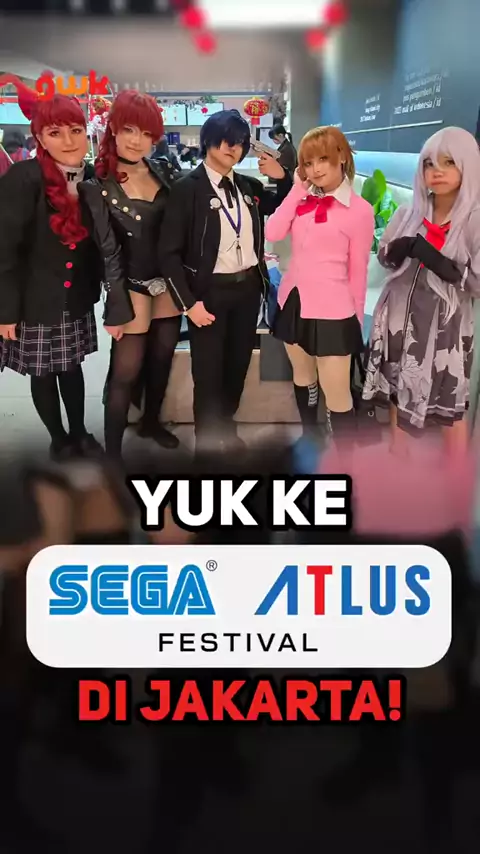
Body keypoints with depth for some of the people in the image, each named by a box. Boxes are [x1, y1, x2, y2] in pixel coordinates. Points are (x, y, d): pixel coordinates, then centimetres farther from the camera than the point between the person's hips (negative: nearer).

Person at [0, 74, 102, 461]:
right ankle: (59, 438, 29)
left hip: (77, 300, 4)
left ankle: (80, 431, 35)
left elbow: (95, 242, 7)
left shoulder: (92, 180, -2)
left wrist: (94, 289, 9)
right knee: (43, 373, 10)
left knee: (72, 366, 18)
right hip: (37, 302, -4)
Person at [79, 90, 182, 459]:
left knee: (162, 358, 18)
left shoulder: (162, 170, 1)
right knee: (126, 370, -1)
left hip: (170, 282, 5)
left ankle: (151, 422, 40)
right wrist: (117, 308, -13)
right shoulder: (97, 184, -11)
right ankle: (112, 452, 10)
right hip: (133, 287, -5)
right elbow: (107, 251, -12)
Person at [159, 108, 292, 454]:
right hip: (210, 292, -5)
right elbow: (170, 252, -11)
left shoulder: (249, 186, 6)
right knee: (208, 372, 5)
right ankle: (206, 443, 23)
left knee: (238, 365, 17)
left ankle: (226, 429, 38)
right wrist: (188, 302, -16)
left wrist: (283, 177, 1)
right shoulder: (188, 188, -9)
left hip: (248, 288, 5)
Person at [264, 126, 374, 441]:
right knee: (302, 376, 23)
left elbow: (358, 270, -5)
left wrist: (356, 319, 0)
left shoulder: (359, 209, -9)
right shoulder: (303, 199, 6)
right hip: (294, 300, 6)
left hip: (332, 310, -6)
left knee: (337, 394, -3)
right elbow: (272, 233, -9)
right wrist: (297, 188, -6)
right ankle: (309, 438, 43)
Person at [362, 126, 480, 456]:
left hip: (445, 322, -4)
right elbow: (384, 257, 11)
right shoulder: (409, 212, 2)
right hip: (401, 315, 5)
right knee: (398, 393, 16)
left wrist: (439, 262, -24)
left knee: (450, 404, 0)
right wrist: (401, 249, -12)